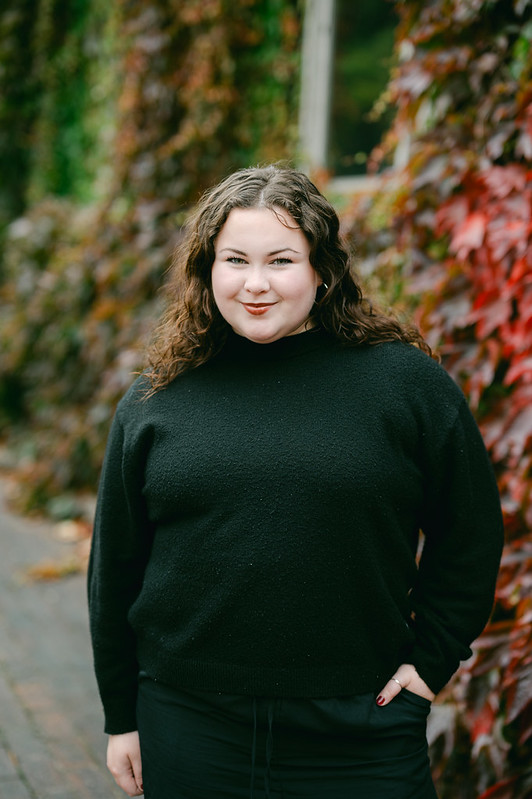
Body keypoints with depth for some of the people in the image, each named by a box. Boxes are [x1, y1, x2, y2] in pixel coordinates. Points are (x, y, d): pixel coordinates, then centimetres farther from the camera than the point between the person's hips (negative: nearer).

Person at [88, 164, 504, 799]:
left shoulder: (406, 382, -4)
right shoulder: (155, 401, 2)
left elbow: (469, 537, 6)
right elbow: (115, 567, 8)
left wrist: (430, 658, 2)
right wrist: (121, 717, 10)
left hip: (359, 733, -1)